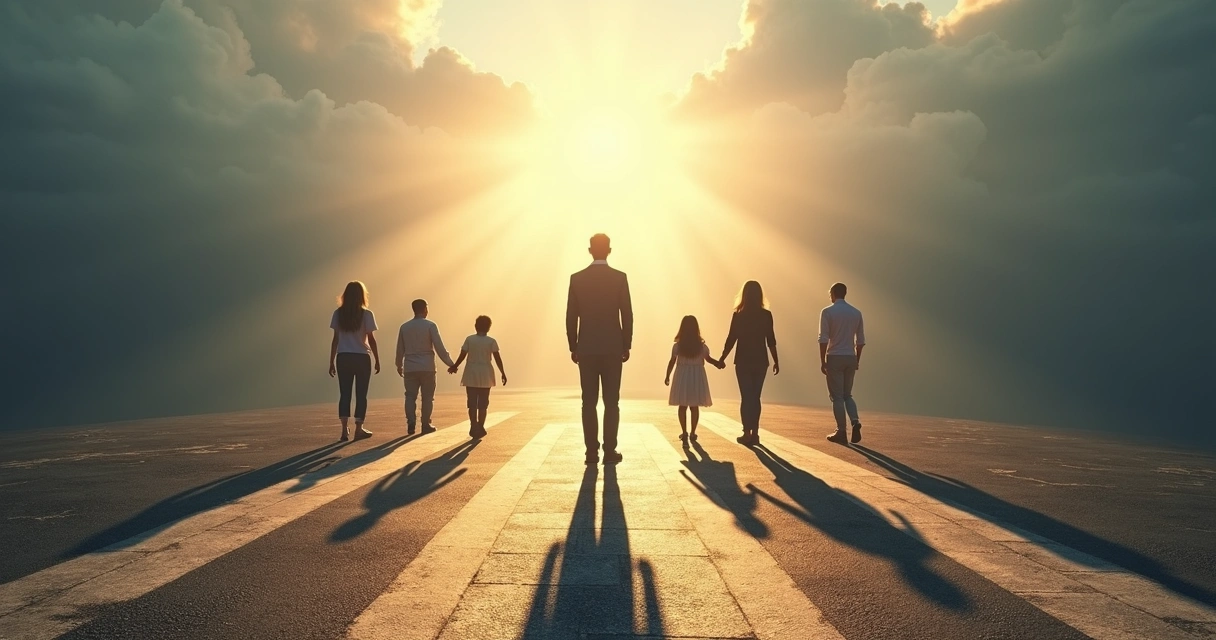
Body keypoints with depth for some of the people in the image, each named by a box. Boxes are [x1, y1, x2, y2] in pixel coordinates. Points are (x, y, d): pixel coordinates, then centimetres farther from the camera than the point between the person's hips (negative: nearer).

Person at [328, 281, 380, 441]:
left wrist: (331, 362, 8)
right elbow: (371, 340, -5)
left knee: (344, 394, 6)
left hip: (343, 357, 2)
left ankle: (345, 430, -1)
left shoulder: (338, 314, 2)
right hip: (362, 357, -2)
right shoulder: (366, 314, -5)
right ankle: (358, 429, 7)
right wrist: (377, 360, 4)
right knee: (361, 394, 7)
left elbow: (335, 339, 2)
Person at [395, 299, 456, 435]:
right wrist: (450, 363, -2)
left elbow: (400, 349, 12)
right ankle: (426, 424, 6)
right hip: (427, 367, -3)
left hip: (410, 368, 3)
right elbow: (439, 348, -10)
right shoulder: (430, 326, -6)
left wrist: (399, 365, 27)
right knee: (427, 397, 5)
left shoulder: (404, 327, 6)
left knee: (410, 396, 6)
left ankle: (411, 424, -3)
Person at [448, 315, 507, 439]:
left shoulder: (469, 339, -2)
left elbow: (462, 356, -3)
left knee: (472, 403, 5)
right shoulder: (491, 341, -4)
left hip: (471, 374, 0)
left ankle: (474, 427, 0)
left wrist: (454, 367, 12)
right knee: (483, 404, 7)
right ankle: (480, 428, 6)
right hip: (485, 375, 0)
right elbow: (497, 358, -7)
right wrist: (503, 373, 1)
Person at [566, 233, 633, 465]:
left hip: (586, 348, 1)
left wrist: (573, 347, 8)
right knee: (611, 402, 3)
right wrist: (626, 346, 5)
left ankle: (592, 452, 2)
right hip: (612, 347, -1)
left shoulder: (577, 278, 0)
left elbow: (571, 316, 1)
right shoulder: (620, 277, -3)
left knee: (589, 402, 4)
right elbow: (627, 315, -3)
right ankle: (610, 451, 2)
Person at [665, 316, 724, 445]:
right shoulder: (701, 346, -5)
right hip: (697, 376, 1)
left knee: (682, 406, 6)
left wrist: (667, 376, 7)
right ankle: (692, 433, 15)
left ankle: (684, 432, -3)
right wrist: (719, 363, 22)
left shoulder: (677, 345, -7)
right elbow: (708, 359, 8)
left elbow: (672, 362, -3)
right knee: (695, 406, 11)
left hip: (682, 376, -1)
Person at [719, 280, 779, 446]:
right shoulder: (766, 315, -1)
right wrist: (776, 361, 8)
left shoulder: (738, 315, -6)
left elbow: (731, 339, -6)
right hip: (760, 360, 2)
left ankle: (747, 433, 0)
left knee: (746, 397, 4)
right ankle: (754, 433, 10)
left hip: (743, 360, -2)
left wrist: (722, 358, 5)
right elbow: (771, 340, -1)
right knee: (755, 396, 11)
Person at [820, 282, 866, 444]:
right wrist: (857, 359, 17)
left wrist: (822, 361, -8)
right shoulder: (856, 312, 8)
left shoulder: (827, 312, -6)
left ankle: (841, 432, 0)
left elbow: (823, 339, -12)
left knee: (837, 396, 2)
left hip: (834, 358, -4)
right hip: (850, 358, 4)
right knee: (847, 394, 16)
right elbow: (860, 341, 9)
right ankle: (855, 421, -7)